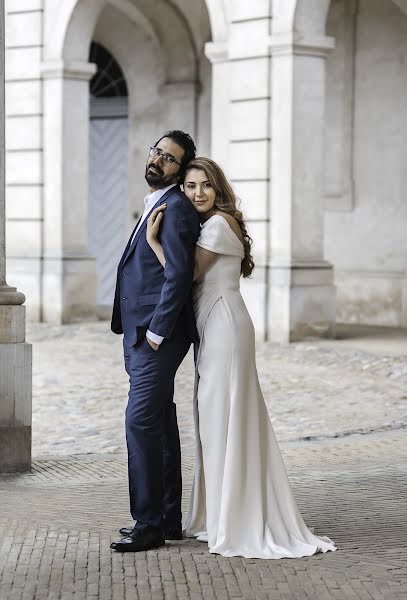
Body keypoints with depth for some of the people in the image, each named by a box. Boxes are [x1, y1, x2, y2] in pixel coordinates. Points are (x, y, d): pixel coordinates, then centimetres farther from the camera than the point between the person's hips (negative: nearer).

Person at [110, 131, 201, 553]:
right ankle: (167, 518, 17)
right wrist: (136, 335, 17)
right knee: (160, 423, 12)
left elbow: (178, 277, -19)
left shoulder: (176, 209, -12)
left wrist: (155, 334, -18)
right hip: (141, 334, 10)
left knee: (141, 421, -12)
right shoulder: (155, 206, 19)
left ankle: (149, 523, -8)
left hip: (157, 335, -10)